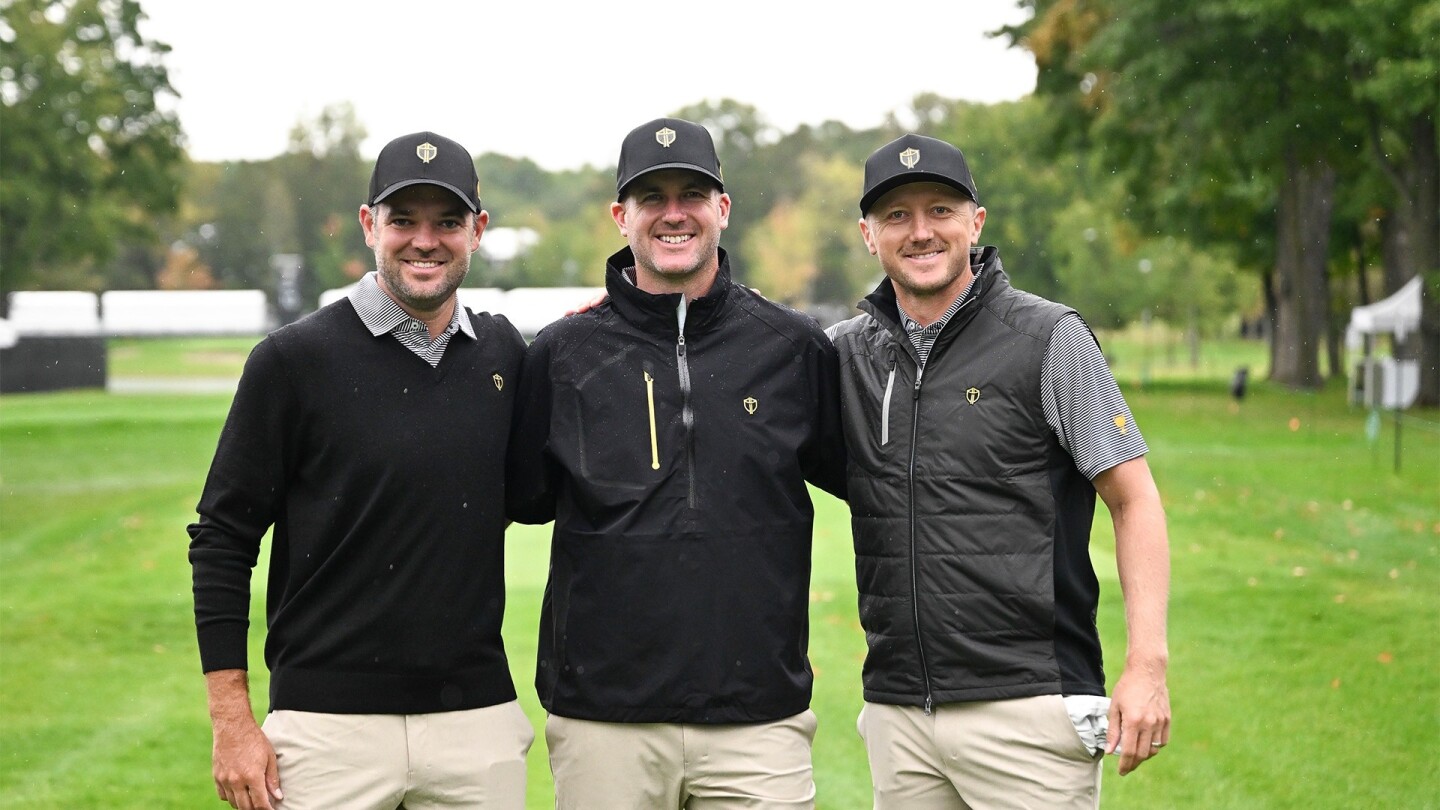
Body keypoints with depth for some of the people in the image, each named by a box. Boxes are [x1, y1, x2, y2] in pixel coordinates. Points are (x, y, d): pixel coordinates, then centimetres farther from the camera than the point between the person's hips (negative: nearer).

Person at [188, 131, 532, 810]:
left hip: (479, 724, 4)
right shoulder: (294, 358, -4)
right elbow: (222, 540, -2)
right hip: (330, 722, -3)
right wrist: (231, 723, -6)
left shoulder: (504, 353, 8)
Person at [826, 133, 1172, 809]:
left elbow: (1134, 501, -2)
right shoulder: (849, 351, 10)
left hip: (1027, 706, -4)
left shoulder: (1051, 339, -1)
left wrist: (1147, 666, -12)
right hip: (897, 714, 4)